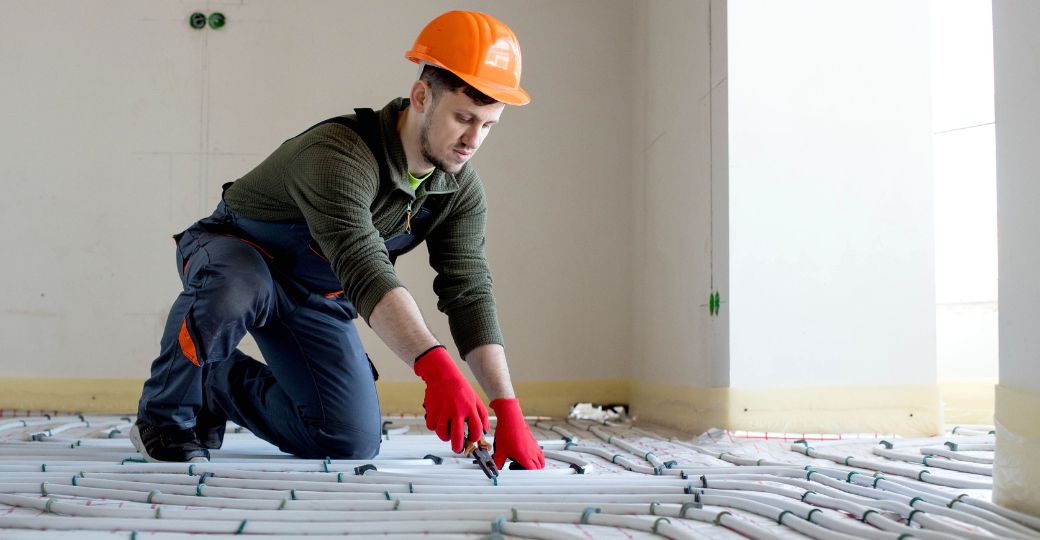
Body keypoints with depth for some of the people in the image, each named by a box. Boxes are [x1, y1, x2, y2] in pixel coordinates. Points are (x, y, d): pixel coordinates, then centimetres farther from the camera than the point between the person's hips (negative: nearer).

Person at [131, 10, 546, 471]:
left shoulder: (460, 190, -15)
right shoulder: (339, 154, -37)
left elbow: (470, 296, -18)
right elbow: (365, 270, -50)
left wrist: (508, 409, -28)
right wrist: (435, 366, -63)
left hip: (315, 296, 6)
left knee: (354, 443, -4)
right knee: (238, 288, -43)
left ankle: (220, 385, 18)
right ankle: (164, 416, -14)